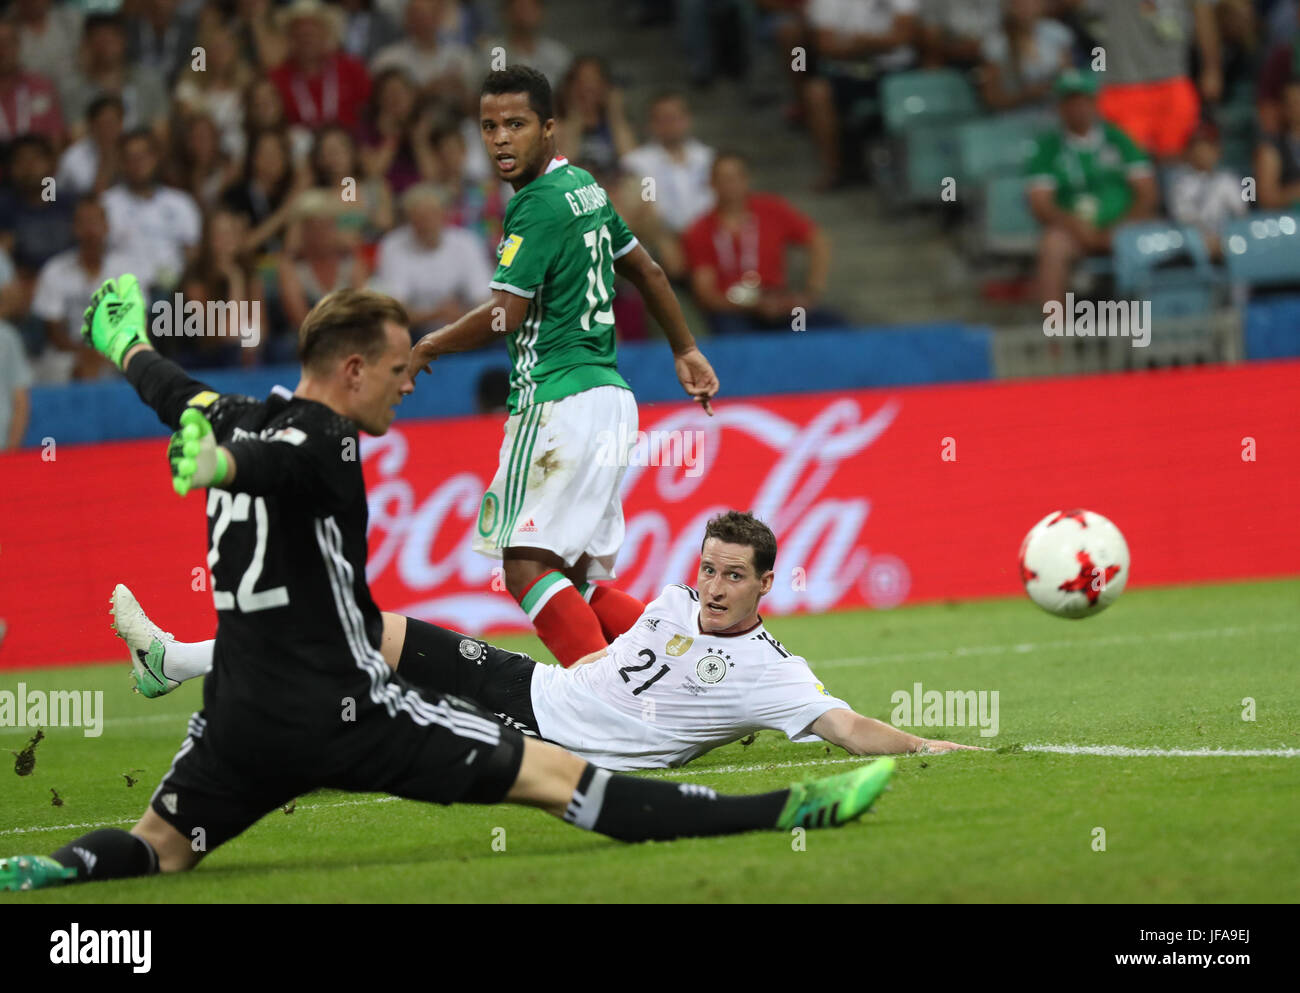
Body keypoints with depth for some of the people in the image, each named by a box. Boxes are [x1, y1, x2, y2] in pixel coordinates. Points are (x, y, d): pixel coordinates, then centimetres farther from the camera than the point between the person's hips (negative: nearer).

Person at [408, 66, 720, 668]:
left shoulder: (538, 205, -11)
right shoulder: (582, 185, 17)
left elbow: (503, 317, -16)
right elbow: (645, 270, 29)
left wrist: (429, 347, 0)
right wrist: (685, 351, 40)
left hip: (560, 400, -10)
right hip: (609, 393, 10)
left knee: (528, 567, -15)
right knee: (578, 582, 10)